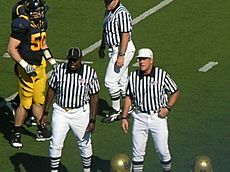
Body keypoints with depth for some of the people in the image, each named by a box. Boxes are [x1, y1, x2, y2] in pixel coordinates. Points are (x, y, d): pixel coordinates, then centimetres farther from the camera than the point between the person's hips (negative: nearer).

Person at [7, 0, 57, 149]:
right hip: (27, 68, -7)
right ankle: (16, 135, 10)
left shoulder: (42, 22, 4)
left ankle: (42, 131, 28)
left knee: (39, 101, 17)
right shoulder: (22, 25, -21)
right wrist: (25, 66, -24)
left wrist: (52, 60, 14)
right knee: (26, 103, -2)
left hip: (40, 66, 7)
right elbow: (12, 49, -19)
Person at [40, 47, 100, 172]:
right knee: (55, 144, 0)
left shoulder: (90, 73, -10)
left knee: (84, 144, 11)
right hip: (60, 112, 1)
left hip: (80, 113, -1)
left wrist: (92, 120, -10)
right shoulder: (59, 70, -4)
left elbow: (94, 97, -7)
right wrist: (45, 113, 4)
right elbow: (51, 90, 5)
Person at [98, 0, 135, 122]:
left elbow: (125, 35, -24)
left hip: (123, 50, -10)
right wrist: (102, 47, 29)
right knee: (122, 81, 15)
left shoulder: (122, 13, -21)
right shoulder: (108, 12, 9)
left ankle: (116, 110, 6)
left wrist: (121, 56, -25)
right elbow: (105, 31, 23)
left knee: (110, 81, -7)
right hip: (114, 49, 10)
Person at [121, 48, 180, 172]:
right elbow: (129, 97, 8)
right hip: (139, 117, 2)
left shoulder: (162, 75, -8)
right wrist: (124, 117, 5)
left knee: (162, 150, 1)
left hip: (158, 116, -2)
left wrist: (167, 108, -10)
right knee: (137, 151, 5)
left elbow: (175, 92, 2)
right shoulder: (133, 76, 0)